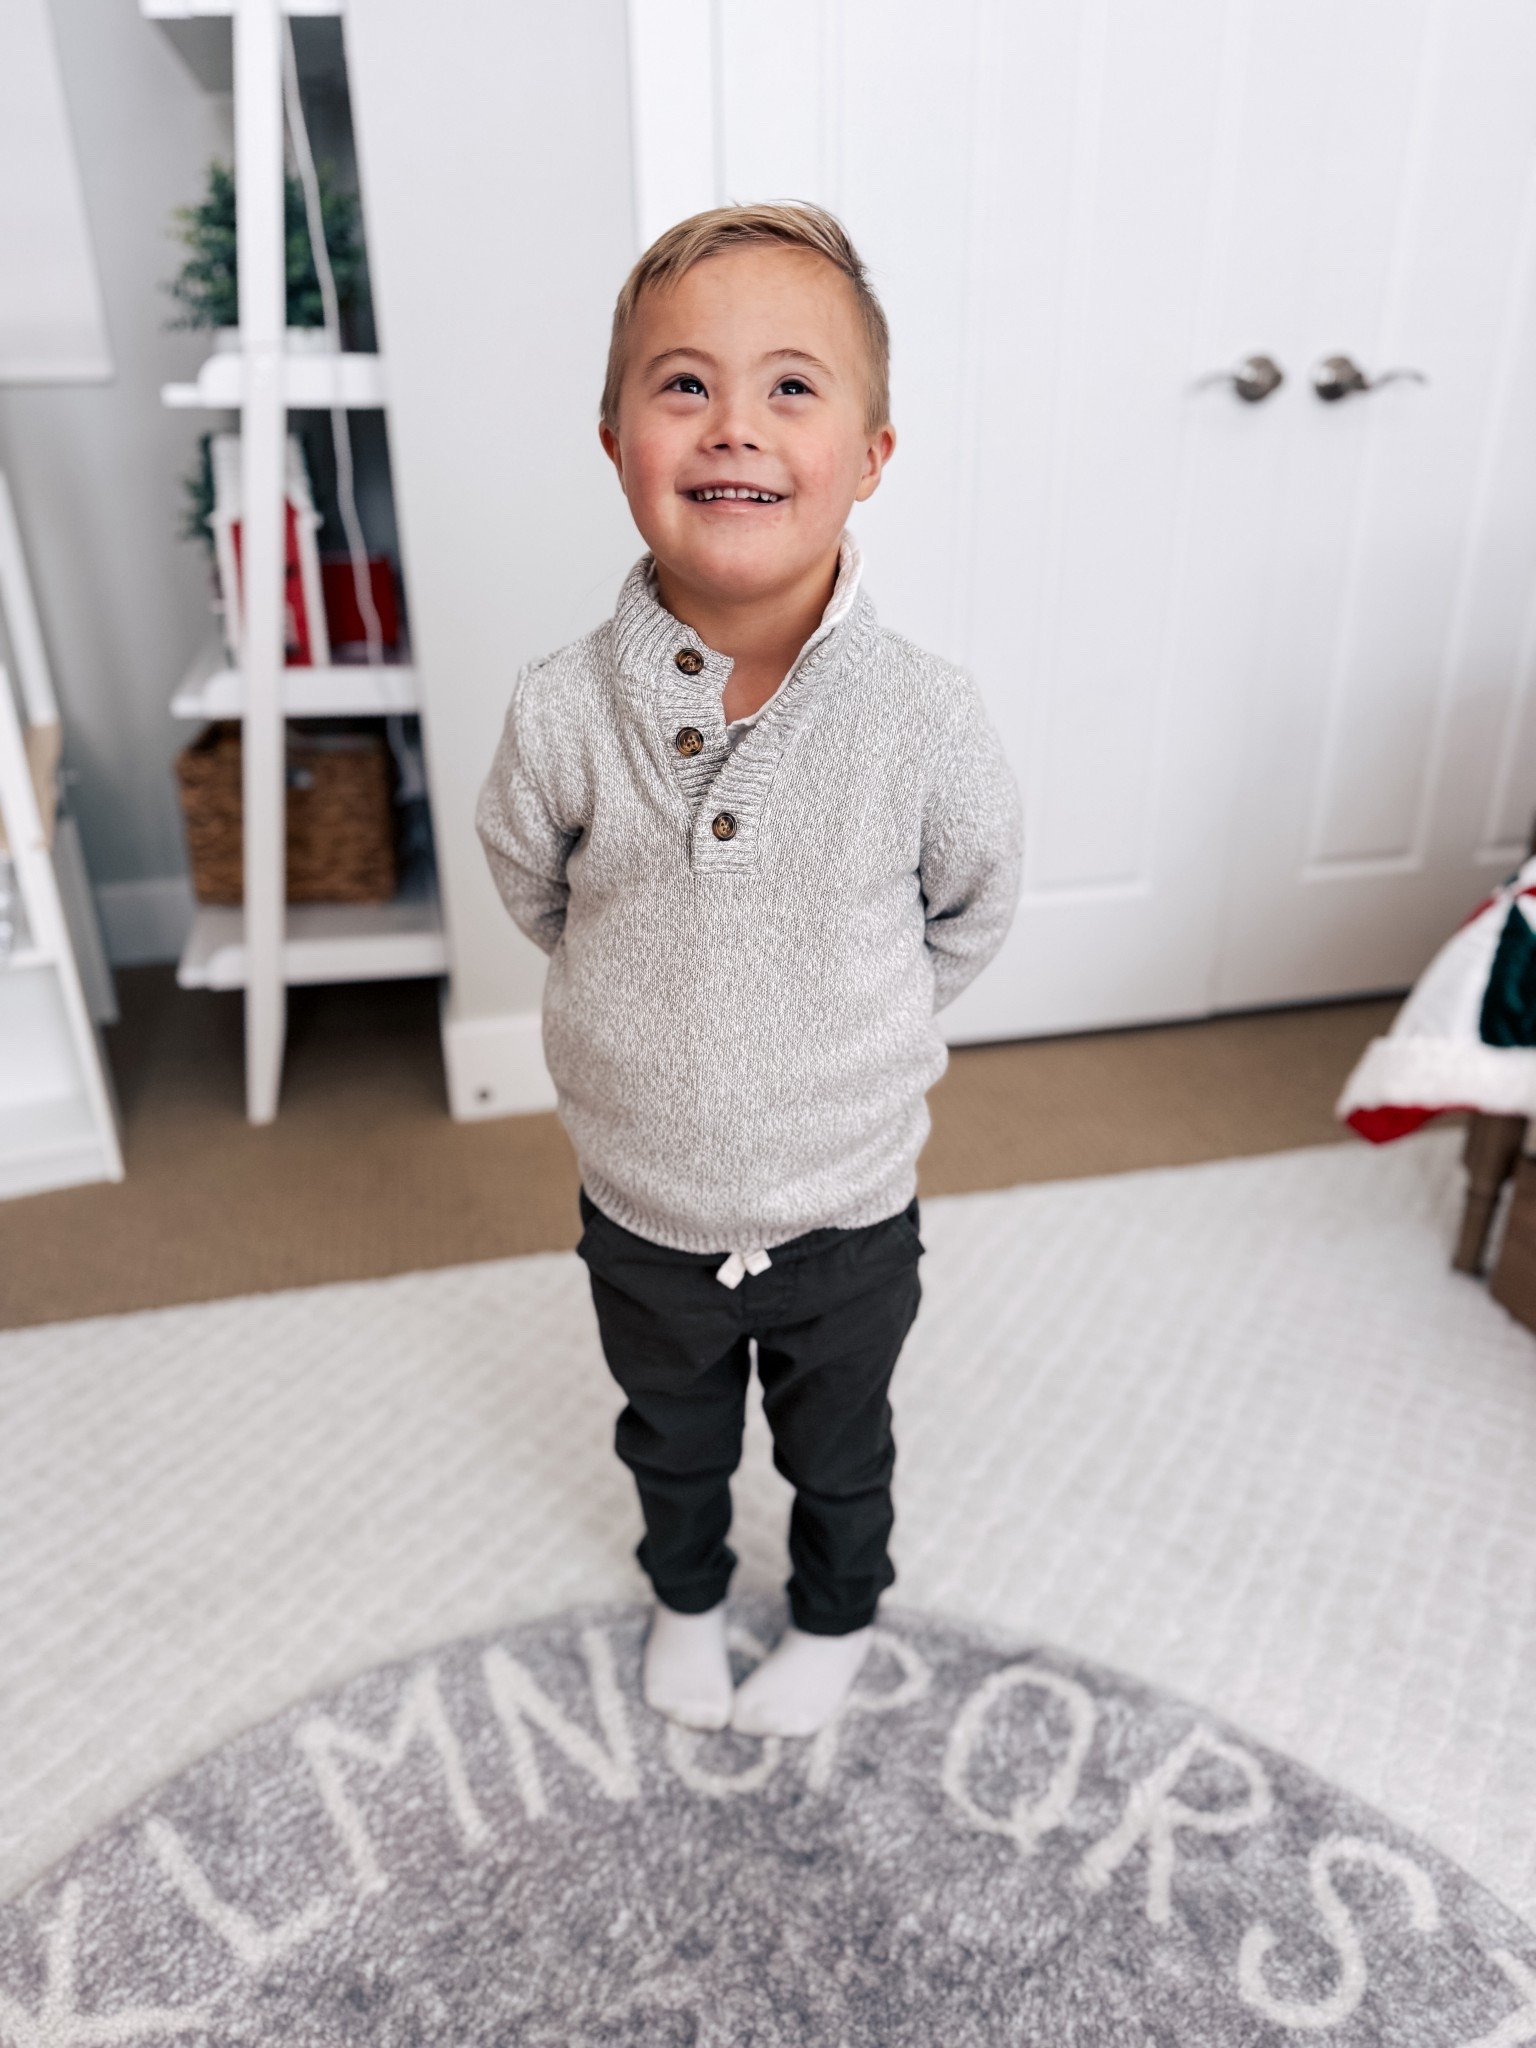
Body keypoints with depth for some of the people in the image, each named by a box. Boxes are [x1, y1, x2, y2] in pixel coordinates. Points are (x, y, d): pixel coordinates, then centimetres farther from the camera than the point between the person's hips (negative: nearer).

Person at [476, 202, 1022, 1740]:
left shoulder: (925, 720, -22)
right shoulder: (563, 713, -20)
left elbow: (972, 913, -3)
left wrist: (858, 1033, 3)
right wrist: (665, 1012, 3)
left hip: (848, 1219, -1)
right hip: (642, 1215, 1)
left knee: (837, 1452, 27)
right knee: (672, 1439, 29)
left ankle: (835, 1615, 58)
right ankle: (685, 1595, 61)